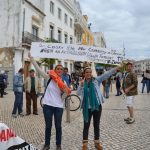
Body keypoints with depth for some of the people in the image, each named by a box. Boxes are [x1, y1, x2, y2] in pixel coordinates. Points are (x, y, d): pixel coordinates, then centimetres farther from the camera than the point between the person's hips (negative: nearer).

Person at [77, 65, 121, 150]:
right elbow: (78, 93, -4)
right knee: (86, 125, 9)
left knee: (97, 125, 12)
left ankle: (97, 143, 27)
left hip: (97, 106, 0)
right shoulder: (82, 83, 4)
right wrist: (81, 85, -20)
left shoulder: (96, 80, 0)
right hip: (87, 107, 0)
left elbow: (105, 75, -12)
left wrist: (115, 69, -24)